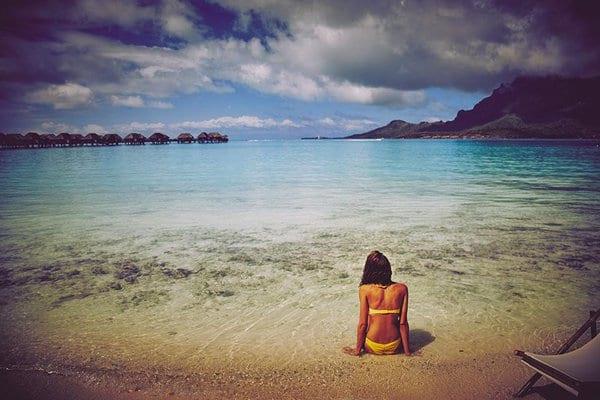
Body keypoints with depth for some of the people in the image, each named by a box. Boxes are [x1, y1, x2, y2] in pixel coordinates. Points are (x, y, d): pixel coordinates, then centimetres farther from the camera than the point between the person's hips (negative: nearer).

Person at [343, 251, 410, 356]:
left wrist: (357, 350, 4)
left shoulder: (365, 289, -13)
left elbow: (362, 324, -9)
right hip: (394, 347, 1)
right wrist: (407, 351, 6)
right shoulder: (402, 289, -10)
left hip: (372, 348, -1)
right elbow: (403, 323, -7)